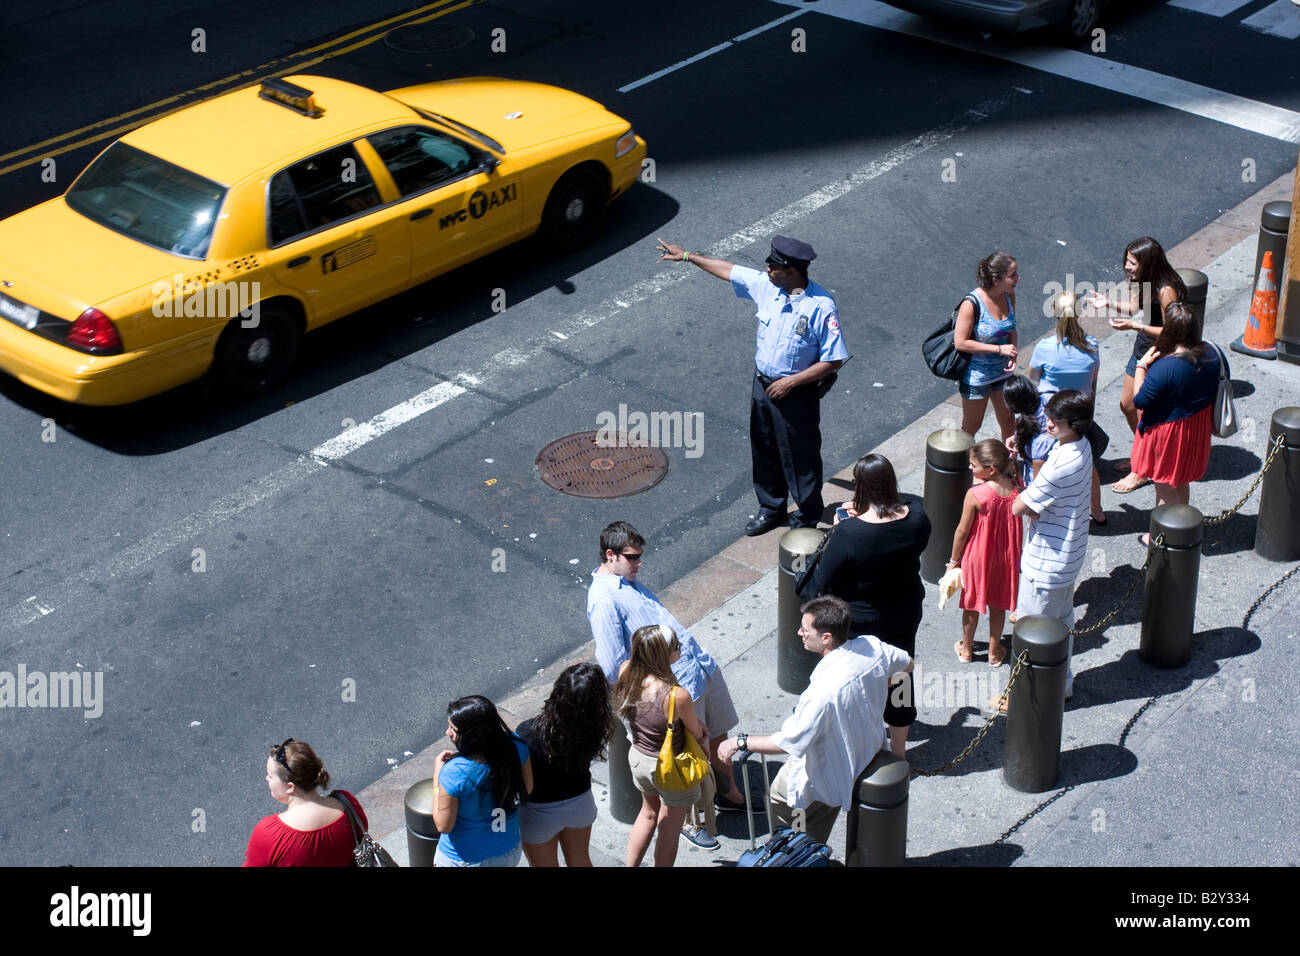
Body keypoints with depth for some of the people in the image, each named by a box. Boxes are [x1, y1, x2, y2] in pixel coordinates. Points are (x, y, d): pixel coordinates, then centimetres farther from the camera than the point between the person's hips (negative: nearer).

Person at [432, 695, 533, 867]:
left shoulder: (454, 773, -32)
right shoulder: (516, 747, -20)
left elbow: (443, 826, -20)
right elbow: (527, 789, -1)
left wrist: (437, 773, -14)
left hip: (463, 859, -4)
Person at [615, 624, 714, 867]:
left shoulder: (625, 672, -20)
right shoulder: (677, 696, -36)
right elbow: (697, 733, -18)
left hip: (637, 756, 6)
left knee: (649, 814, 34)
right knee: (669, 830, 20)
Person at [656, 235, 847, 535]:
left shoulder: (821, 306, -25)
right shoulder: (765, 285, -8)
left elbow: (833, 360, -21)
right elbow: (728, 270, 10)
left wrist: (791, 382, -21)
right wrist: (687, 256, 17)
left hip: (796, 394, -6)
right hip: (763, 385, 6)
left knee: (800, 458, 9)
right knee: (764, 452, 21)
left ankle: (807, 518, 30)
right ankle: (771, 509, 42)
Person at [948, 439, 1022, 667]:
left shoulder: (975, 494, -29)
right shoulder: (1016, 489, -16)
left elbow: (962, 531, -17)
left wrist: (954, 559, -4)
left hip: (977, 556, -3)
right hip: (1006, 556, 3)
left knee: (972, 604, 19)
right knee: (998, 605, 22)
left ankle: (966, 649, 37)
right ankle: (994, 652, 36)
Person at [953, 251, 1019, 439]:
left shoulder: (1008, 295, -8)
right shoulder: (972, 304, -28)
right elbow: (960, 343, -25)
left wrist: (1012, 355, -11)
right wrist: (999, 349, -24)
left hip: (1002, 372, 6)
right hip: (976, 375, -6)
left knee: (1008, 422, 20)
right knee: (971, 427, 13)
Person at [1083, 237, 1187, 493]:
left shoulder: (1166, 291, -29)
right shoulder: (1143, 282, -3)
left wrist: (1134, 326, -31)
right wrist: (1109, 303, -5)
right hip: (1141, 349, 9)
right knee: (1127, 404, 21)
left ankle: (1141, 471, 21)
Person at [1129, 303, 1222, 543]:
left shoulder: (1164, 367, -33)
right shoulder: (1210, 354, -11)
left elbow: (1140, 401, -23)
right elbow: (1213, 390, 5)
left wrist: (1141, 366, -17)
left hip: (1168, 431, -7)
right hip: (1197, 430, 7)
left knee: (1165, 488, 14)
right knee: (1181, 482, 27)